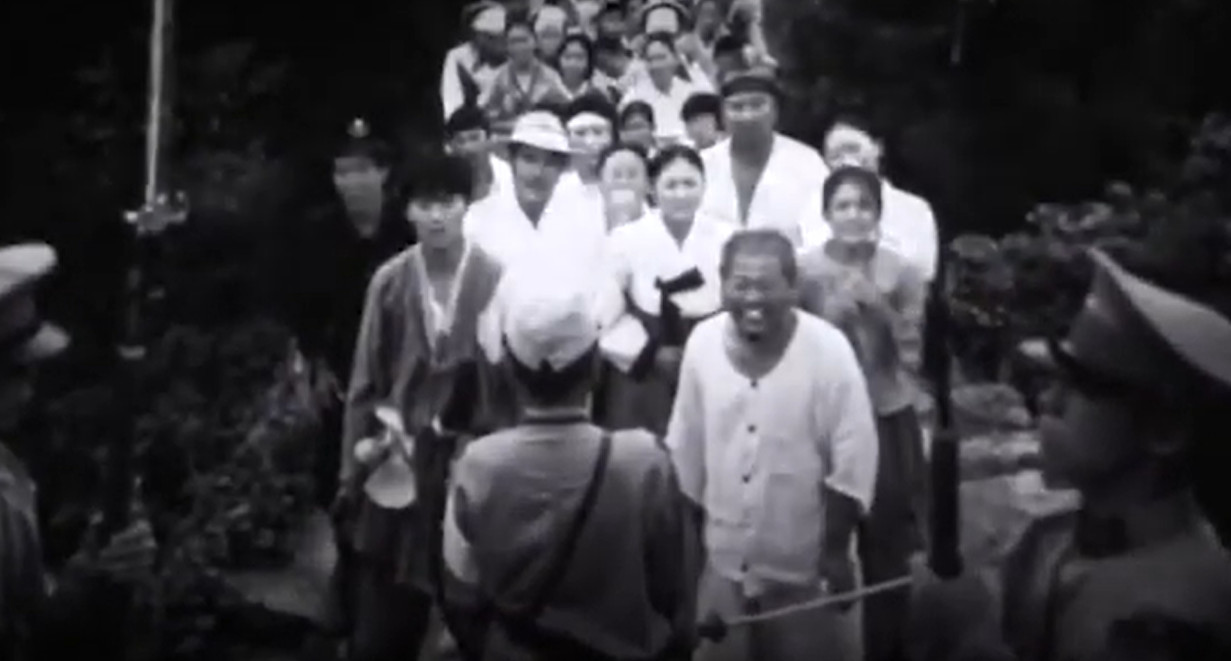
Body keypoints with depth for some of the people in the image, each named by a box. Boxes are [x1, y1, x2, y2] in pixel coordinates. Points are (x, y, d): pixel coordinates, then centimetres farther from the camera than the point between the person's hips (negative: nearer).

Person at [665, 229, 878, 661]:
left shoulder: (828, 350, -17)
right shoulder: (702, 342, -7)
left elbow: (853, 460, -12)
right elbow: (686, 450, 3)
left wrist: (836, 550, -10)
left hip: (808, 565, -3)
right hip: (726, 561, 3)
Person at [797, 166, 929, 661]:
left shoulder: (902, 273, -2)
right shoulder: (804, 271, -5)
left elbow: (913, 355, -2)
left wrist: (880, 307, -15)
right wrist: (837, 310, -17)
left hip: (888, 420, 1)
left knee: (886, 545, 8)